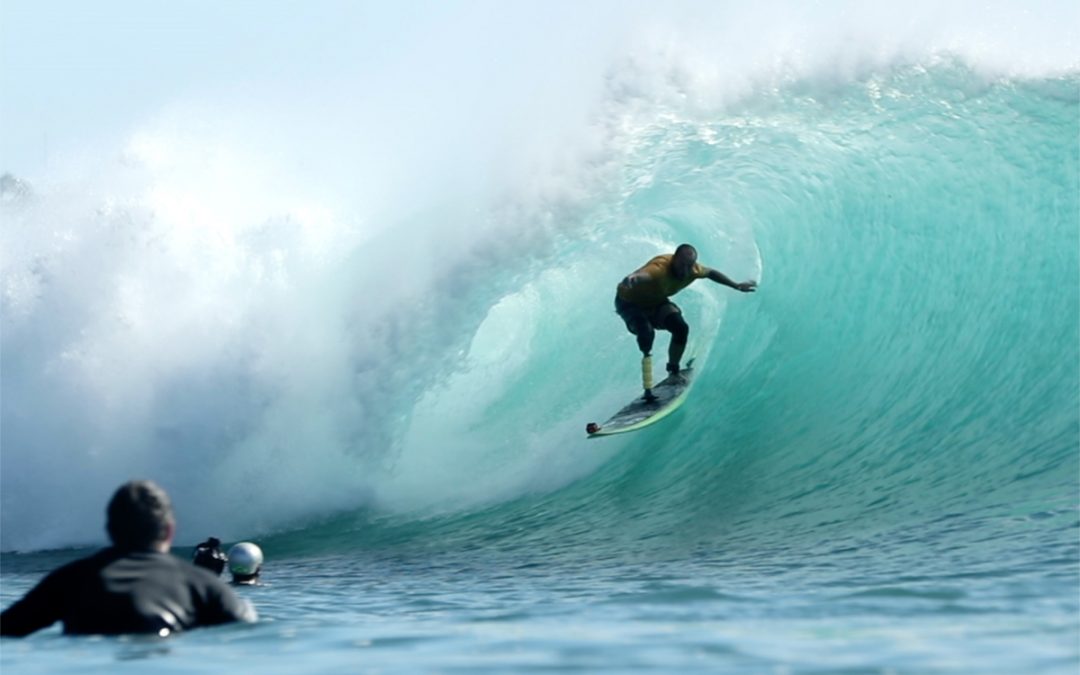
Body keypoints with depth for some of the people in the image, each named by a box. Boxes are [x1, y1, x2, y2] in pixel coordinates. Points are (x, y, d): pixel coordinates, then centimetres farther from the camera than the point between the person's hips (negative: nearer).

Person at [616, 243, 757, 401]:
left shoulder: (693, 269, -17)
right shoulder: (659, 268, -41)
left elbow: (711, 273, 6)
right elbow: (643, 275, -65)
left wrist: (736, 286, 14)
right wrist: (633, 279, -89)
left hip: (655, 302, 7)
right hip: (629, 301, -7)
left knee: (681, 328, -12)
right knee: (647, 333, -30)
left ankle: (674, 372, 13)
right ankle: (648, 391, -31)